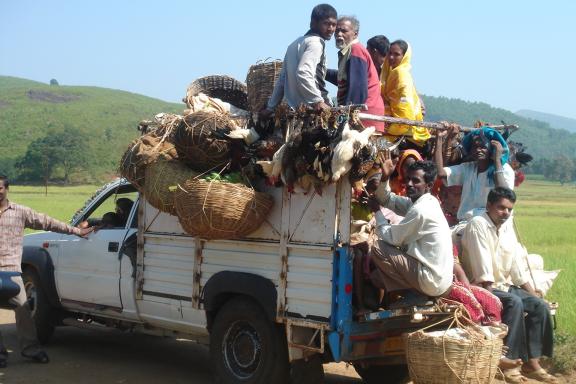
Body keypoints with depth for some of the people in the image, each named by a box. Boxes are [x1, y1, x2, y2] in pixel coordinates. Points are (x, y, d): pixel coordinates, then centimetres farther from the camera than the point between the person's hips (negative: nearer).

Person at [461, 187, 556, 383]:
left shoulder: (507, 228, 12)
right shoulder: (477, 224, -12)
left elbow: (516, 262, 12)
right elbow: (482, 263, -19)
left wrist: (531, 291, 5)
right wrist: (491, 294, -24)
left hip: (505, 285, 8)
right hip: (483, 287, -8)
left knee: (540, 306, -10)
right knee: (514, 304, -31)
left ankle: (532, 362, -9)